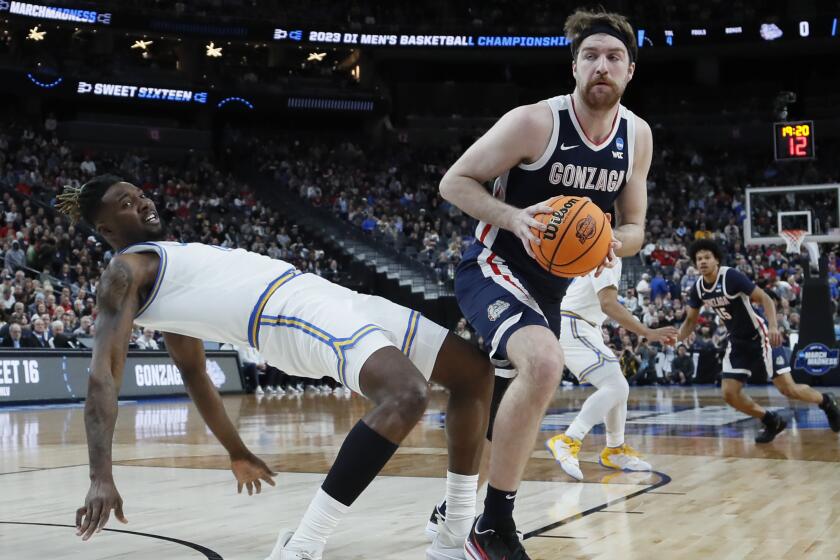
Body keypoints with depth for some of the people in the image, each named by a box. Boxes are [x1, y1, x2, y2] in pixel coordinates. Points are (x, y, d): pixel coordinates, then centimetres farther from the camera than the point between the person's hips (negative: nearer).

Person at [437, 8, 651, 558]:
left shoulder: (638, 137, -1)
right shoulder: (535, 122, -19)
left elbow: (634, 227, 8)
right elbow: (454, 181, -13)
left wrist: (612, 243, -16)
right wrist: (515, 218, -29)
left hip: (550, 286, 8)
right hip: (494, 269, -8)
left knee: (520, 407, 18)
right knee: (545, 362, -35)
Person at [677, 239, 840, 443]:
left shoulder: (731, 276, -22)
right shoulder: (698, 289, -3)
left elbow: (764, 298, -21)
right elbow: (691, 320, 11)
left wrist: (773, 326, -37)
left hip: (759, 337, -6)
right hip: (738, 342, 6)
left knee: (788, 389, -9)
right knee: (729, 393, -5)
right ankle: (771, 422, 14)